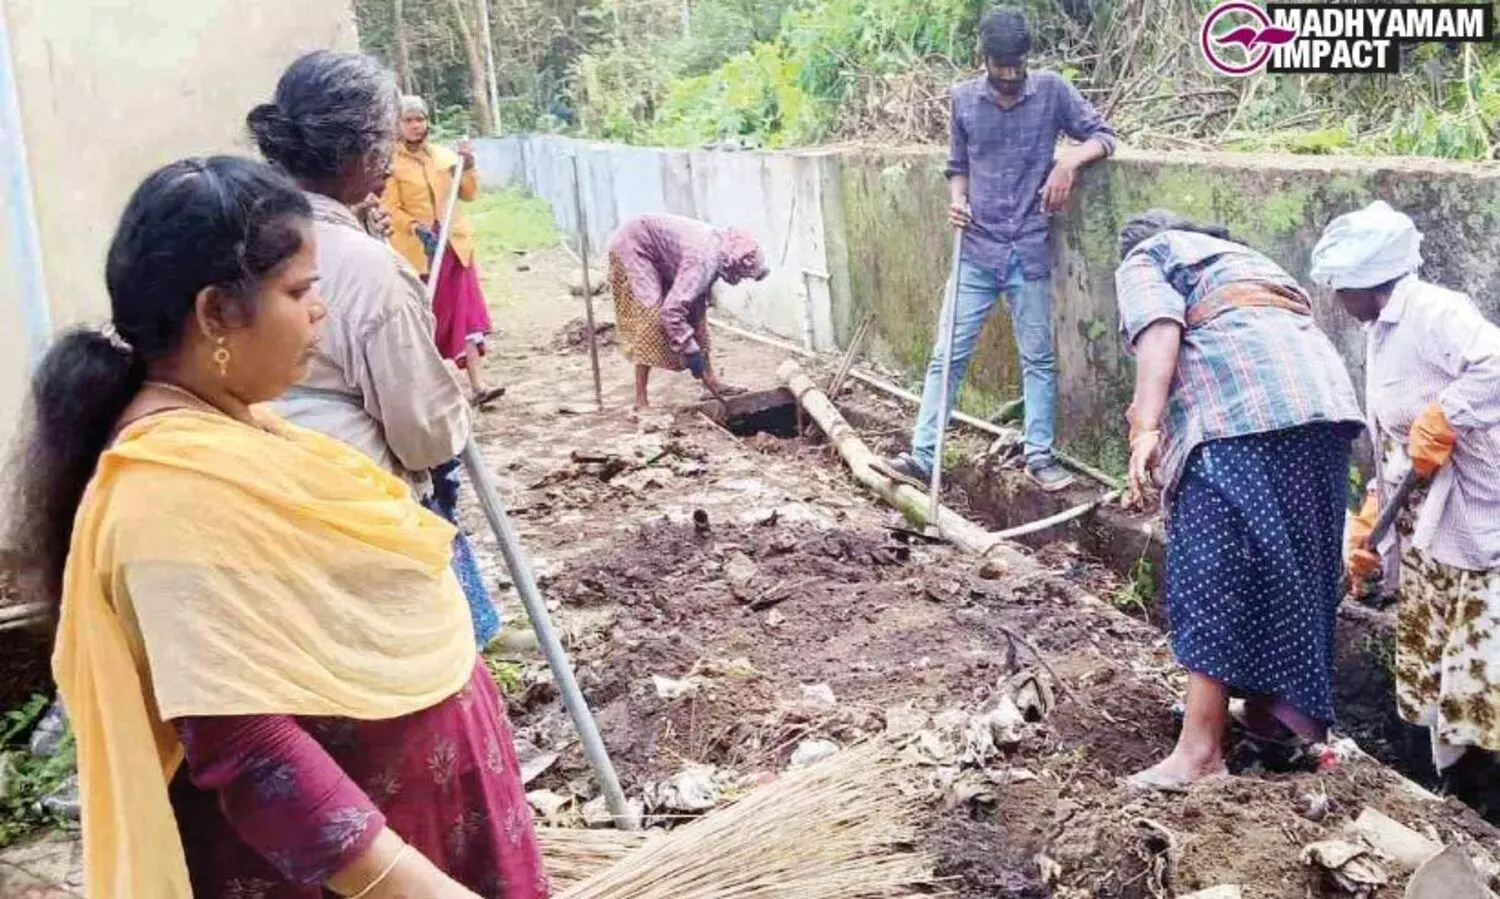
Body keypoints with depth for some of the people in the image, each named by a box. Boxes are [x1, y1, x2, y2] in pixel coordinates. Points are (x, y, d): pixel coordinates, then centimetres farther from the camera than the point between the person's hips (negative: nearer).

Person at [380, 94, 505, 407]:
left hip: (454, 243, 3)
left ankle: (478, 386, -5)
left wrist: (468, 166, -6)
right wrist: (417, 229, -24)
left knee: (466, 311, -3)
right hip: (416, 249, -3)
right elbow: (391, 209, -9)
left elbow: (469, 194, 11)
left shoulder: (444, 155, 8)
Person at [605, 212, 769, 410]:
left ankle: (709, 378, 16)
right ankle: (641, 401, -15)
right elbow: (672, 310, -37)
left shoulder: (717, 249, -4)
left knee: (695, 307, 8)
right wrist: (690, 350, -28)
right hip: (631, 245, -10)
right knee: (651, 316, -17)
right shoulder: (704, 259, -33)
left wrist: (698, 348, 6)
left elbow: (697, 299, 6)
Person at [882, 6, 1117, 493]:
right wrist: (956, 201, -7)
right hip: (976, 252, 1)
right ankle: (923, 455, 4)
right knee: (947, 354, 0)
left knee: (1038, 358, 7)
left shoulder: (1051, 89, -3)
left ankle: (1039, 456, 18)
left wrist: (1069, 161, -18)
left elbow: (1103, 134, 2)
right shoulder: (963, 98, 2)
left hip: (1030, 253, -1)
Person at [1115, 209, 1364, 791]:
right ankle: (1273, 708, 28)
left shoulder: (1143, 261, 16)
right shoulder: (1237, 257, 39)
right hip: (1323, 398, 8)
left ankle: (1200, 750, -7)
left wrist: (1145, 429, -16)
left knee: (1214, 575, -7)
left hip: (1240, 410, -8)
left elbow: (1159, 331, -6)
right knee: (1294, 566, 16)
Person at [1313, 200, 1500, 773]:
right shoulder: (1382, 334, 14)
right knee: (1425, 668, 16)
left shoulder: (1432, 311, -15)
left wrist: (1435, 425, -23)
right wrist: (1366, 528, 15)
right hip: (1419, 529, 10)